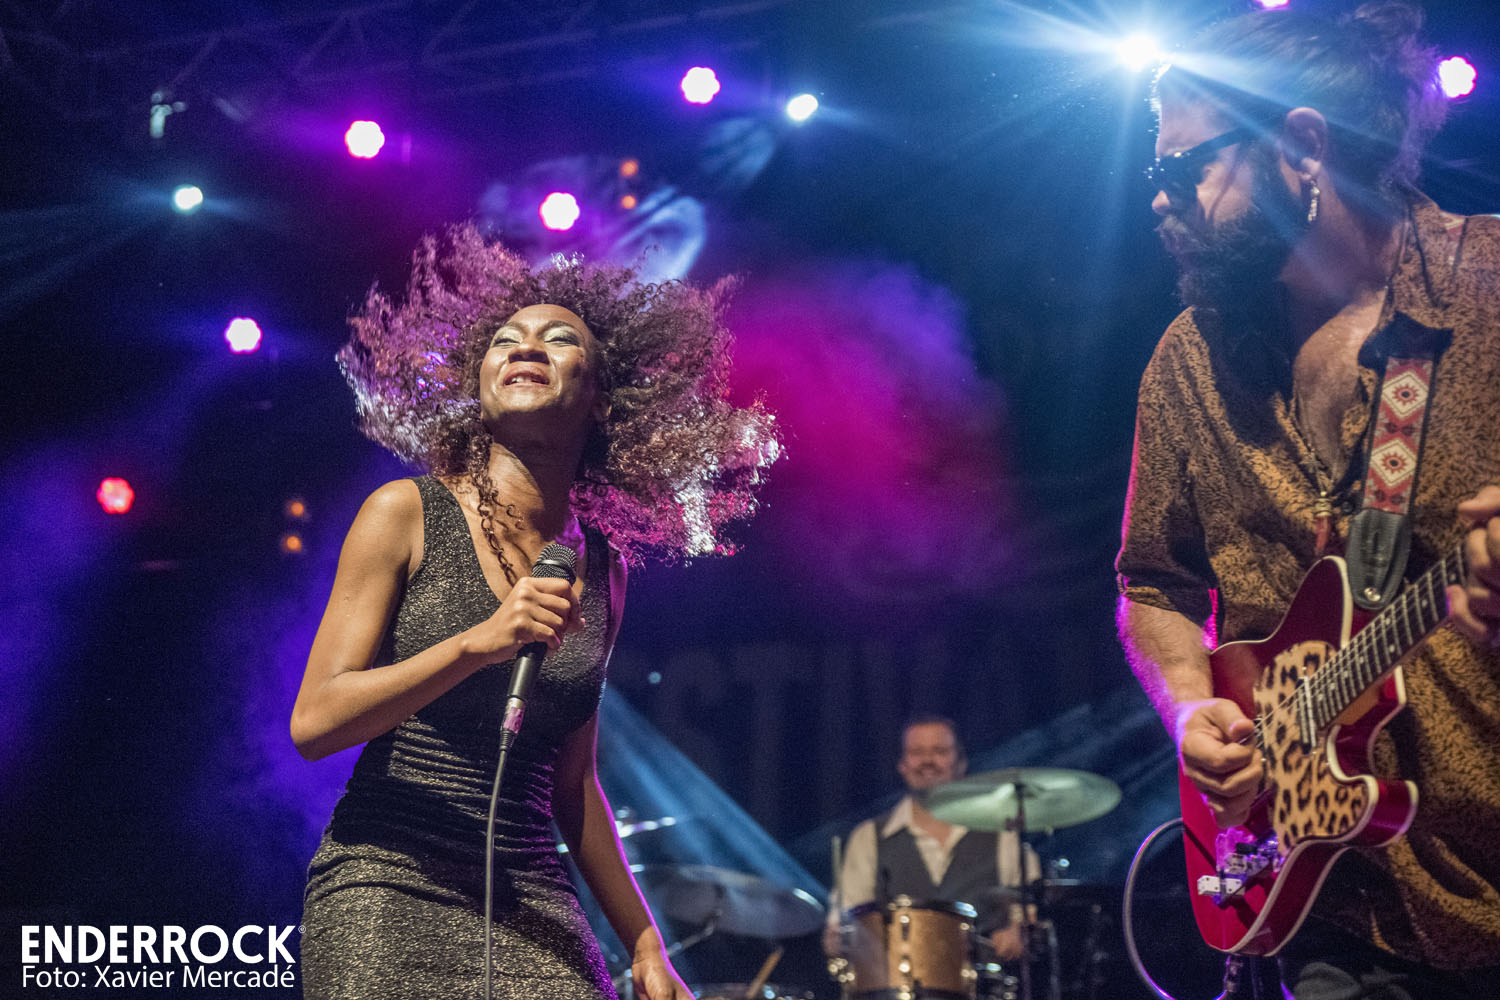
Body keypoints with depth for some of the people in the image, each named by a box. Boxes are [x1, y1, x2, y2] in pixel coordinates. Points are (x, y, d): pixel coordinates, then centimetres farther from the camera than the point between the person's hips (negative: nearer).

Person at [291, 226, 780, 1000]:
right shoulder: (407, 514, -3)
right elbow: (313, 722, -9)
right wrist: (477, 644, -20)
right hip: (388, 893, -3)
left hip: (532, 907, 4)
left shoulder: (600, 567, 9)